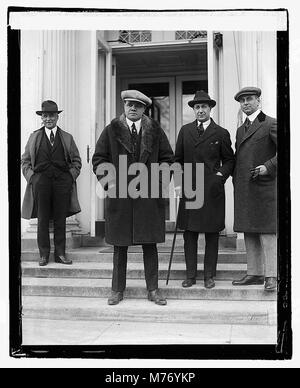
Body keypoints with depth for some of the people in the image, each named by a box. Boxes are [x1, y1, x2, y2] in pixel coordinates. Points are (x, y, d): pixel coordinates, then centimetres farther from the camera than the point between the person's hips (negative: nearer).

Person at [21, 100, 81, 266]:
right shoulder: (34, 137, 13)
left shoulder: (67, 138, 12)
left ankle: (60, 253, 10)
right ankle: (44, 254, 10)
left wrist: (71, 176, 1)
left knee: (60, 219, 3)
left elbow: (76, 160, 14)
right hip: (41, 181, 0)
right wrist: (30, 176, 0)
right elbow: (25, 160, 13)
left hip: (62, 181, 0)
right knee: (42, 220, 3)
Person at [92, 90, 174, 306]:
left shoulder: (155, 131, 9)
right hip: (119, 194, 0)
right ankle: (118, 290, 18)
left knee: (150, 244, 4)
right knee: (120, 246, 6)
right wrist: (109, 181, -6)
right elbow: (99, 158, 6)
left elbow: (167, 158, 12)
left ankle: (153, 289, 14)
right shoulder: (112, 130, 6)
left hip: (149, 195, 1)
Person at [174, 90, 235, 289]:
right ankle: (191, 275, 13)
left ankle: (209, 275, 13)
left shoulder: (221, 133, 4)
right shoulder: (185, 130, 11)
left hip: (212, 190, -2)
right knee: (189, 233, 4)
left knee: (212, 234, 4)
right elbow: (178, 159, 14)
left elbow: (229, 160, 10)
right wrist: (178, 182, 5)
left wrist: (221, 174, -7)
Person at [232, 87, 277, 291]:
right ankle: (254, 273, 16)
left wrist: (268, 167, -19)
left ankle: (271, 276, 0)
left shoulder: (271, 124, -3)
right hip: (244, 189, 7)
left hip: (264, 187, -7)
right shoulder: (241, 129, 20)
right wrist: (236, 182, 15)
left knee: (267, 232, -5)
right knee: (249, 233, 9)